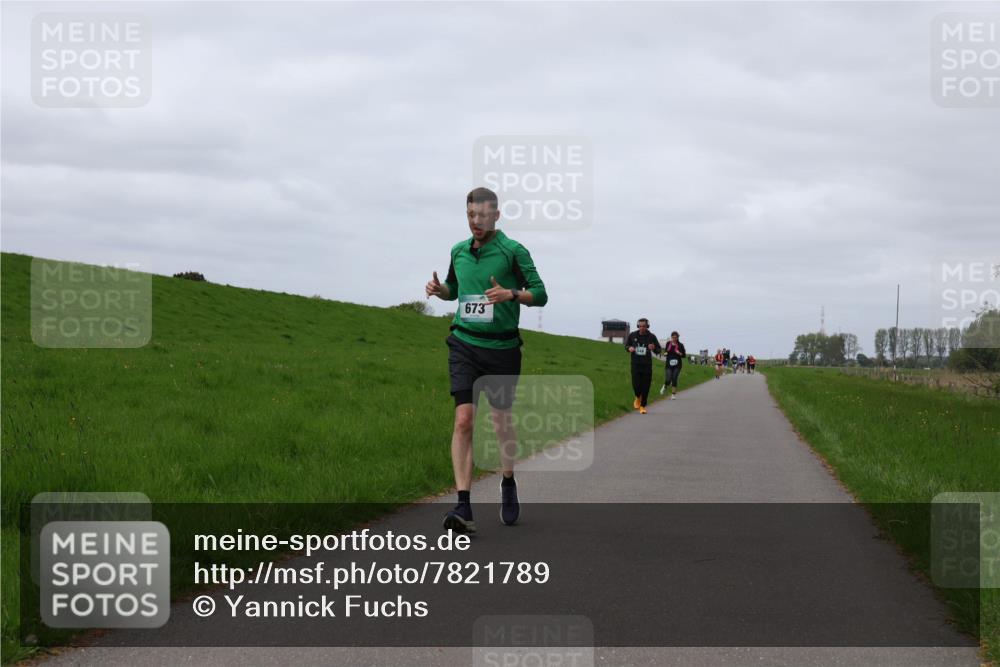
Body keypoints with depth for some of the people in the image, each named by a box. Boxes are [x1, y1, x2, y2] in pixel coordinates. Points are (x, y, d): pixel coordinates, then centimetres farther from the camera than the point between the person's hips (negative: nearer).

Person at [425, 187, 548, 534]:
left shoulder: (513, 251, -5)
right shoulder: (459, 251, 9)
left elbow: (540, 294, -6)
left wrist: (511, 294, -24)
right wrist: (439, 289, 2)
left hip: (502, 348, -2)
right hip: (464, 345, 2)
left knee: (502, 422, 10)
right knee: (463, 420, -12)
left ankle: (508, 484, 37)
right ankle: (463, 506, -17)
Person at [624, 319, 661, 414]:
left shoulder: (651, 336, -2)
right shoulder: (632, 335, 1)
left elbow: (659, 350, 4)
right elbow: (626, 345, 16)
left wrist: (654, 348, -19)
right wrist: (629, 348, -8)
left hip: (647, 366, 0)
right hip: (636, 365, 0)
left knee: (645, 387, -1)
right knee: (636, 385, -8)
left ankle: (643, 406, 13)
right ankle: (638, 398, 26)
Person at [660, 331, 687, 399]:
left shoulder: (680, 345, -1)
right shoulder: (668, 343, 4)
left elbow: (684, 355, 4)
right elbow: (665, 350, 21)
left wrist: (680, 353, -17)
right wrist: (665, 353, -2)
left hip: (677, 365, -1)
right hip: (669, 364, 1)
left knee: (674, 379, -5)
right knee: (668, 379, -10)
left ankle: (673, 394, 5)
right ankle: (665, 386, 25)